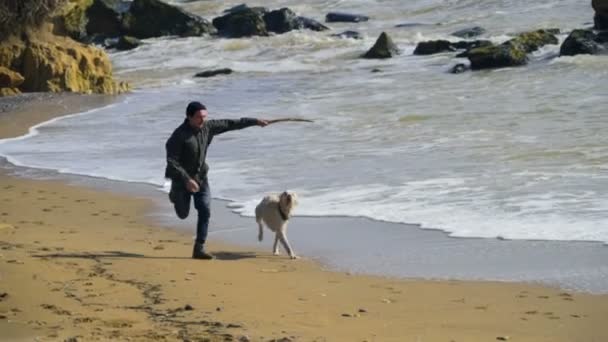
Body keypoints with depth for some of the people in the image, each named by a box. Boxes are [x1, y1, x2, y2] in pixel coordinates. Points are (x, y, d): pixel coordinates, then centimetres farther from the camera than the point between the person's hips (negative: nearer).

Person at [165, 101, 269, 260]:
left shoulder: (207, 127, -7)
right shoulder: (180, 135, -24)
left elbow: (230, 124, 4)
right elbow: (171, 161, -25)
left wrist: (254, 121, 7)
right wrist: (187, 180, -32)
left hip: (200, 177, 4)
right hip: (182, 178, -4)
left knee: (205, 211, -9)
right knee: (183, 214, 8)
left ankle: (199, 249, -4)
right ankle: (175, 195, 44)